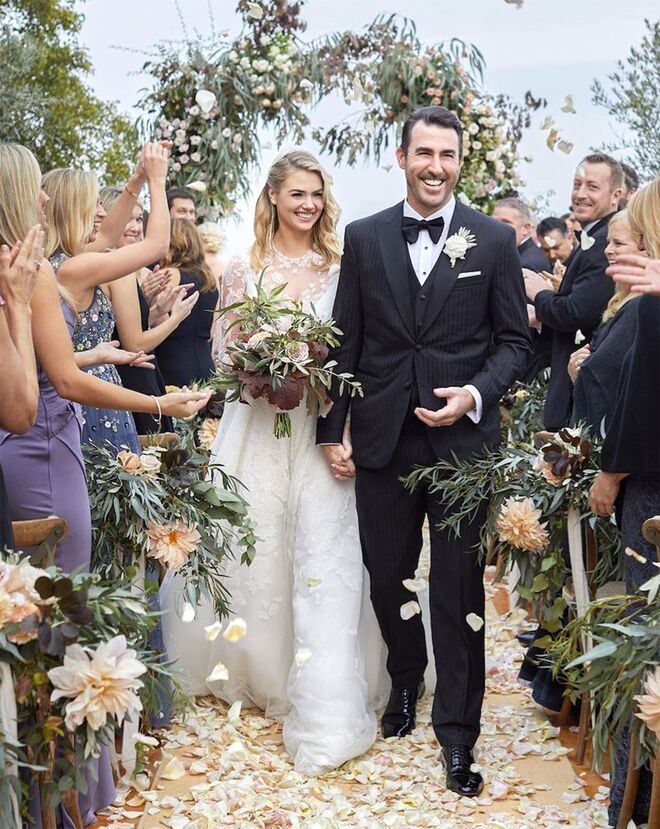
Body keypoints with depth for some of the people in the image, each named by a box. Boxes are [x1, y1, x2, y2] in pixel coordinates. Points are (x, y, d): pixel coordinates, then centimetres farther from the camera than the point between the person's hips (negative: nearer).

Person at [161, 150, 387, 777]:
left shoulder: (340, 267, 6)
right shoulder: (244, 268, 6)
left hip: (322, 425, -1)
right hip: (258, 425, 1)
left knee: (323, 556, -6)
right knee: (256, 553, 5)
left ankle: (325, 713, -2)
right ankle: (261, 672, 29)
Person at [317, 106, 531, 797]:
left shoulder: (494, 240, 2)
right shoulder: (364, 238, 5)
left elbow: (514, 340, 4)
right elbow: (345, 341, 6)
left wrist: (477, 394, -14)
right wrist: (331, 429, 3)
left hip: (463, 439, -1)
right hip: (382, 438, 2)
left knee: (459, 588, 4)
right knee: (386, 577, 13)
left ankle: (457, 732, 18)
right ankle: (406, 681, 40)